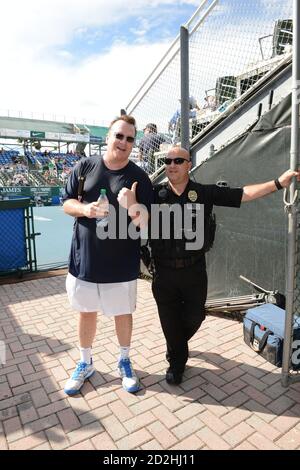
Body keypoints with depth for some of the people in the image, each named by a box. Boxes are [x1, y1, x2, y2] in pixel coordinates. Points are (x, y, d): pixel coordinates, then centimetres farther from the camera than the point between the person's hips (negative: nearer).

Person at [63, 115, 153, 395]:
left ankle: (124, 362, 41)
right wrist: (85, 209, -18)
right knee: (86, 312, 18)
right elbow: (67, 203, 3)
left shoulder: (139, 177, -6)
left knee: (122, 313, 16)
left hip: (121, 264, -1)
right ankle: (85, 363, 41)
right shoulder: (84, 167, -2)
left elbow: (146, 223, -8)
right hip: (84, 259, 2)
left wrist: (133, 206, -28)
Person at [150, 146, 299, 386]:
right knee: (170, 321, 11)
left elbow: (242, 194, -4)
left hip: (194, 271, 1)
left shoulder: (205, 193, -3)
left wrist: (278, 183, -10)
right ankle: (176, 361, 39)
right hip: (164, 272, 0)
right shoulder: (155, 193, -3)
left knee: (194, 317, 14)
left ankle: (177, 346, 48)